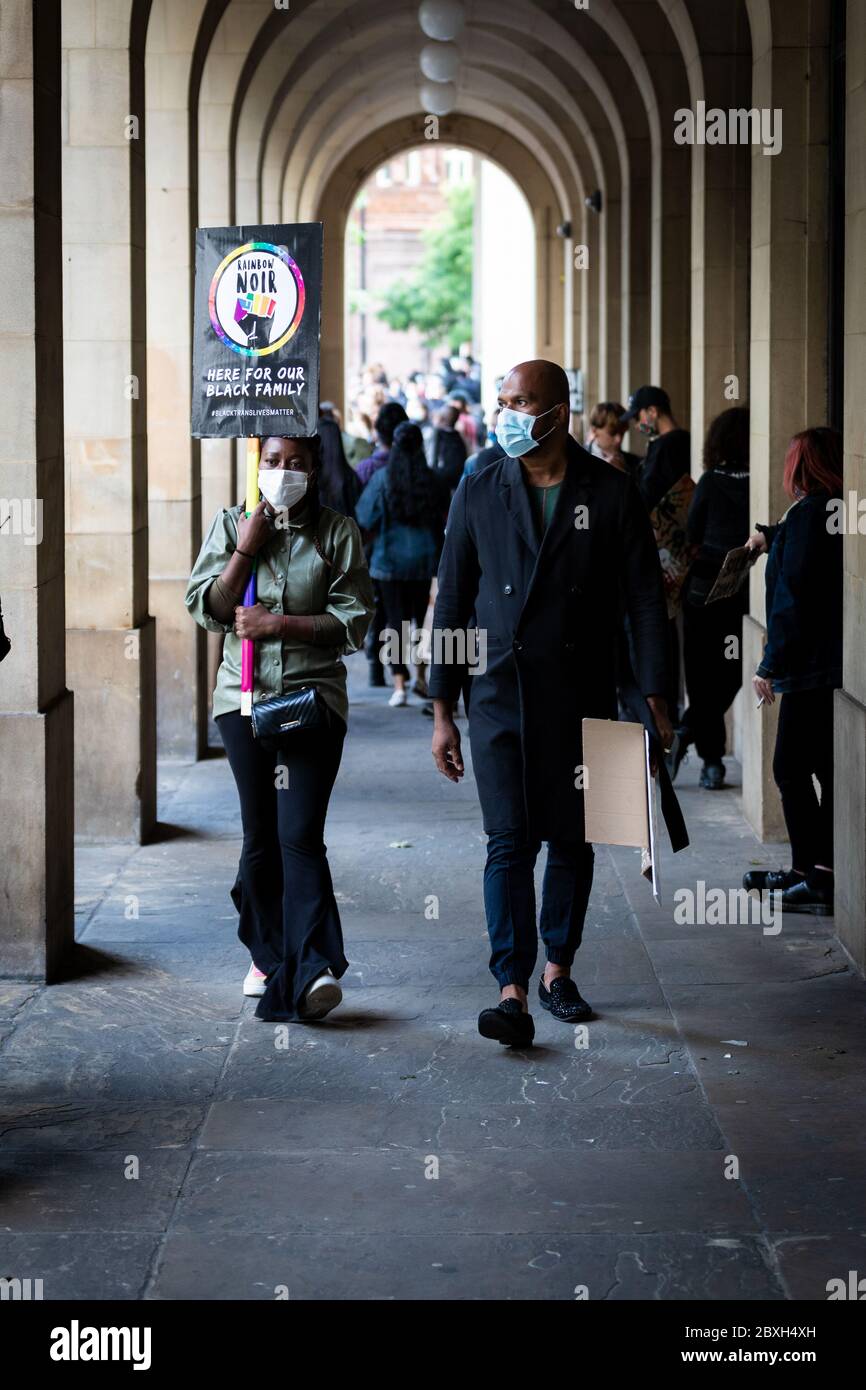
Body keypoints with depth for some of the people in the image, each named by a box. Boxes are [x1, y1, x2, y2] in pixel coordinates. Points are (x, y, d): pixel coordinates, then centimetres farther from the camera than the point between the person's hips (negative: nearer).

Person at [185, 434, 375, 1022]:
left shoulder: (338, 532, 1)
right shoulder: (232, 525, 7)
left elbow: (353, 621, -5)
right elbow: (207, 610, 0)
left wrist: (277, 624, -13)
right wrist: (245, 550, -11)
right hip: (245, 697, 2)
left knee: (300, 834, -14)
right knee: (260, 836, 8)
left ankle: (313, 971, -20)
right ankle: (268, 956, 23)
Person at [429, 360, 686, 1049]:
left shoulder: (612, 493, -1)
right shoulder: (478, 493, 3)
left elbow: (646, 598, 1)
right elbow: (453, 604, 6)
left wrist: (655, 699, -4)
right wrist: (443, 712, 3)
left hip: (583, 699, 0)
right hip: (501, 697, 0)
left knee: (573, 840, 9)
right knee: (509, 843, -8)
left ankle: (557, 969, 26)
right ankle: (513, 992, -11)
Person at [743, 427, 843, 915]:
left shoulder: (808, 514, -15)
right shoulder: (840, 512, 13)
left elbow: (793, 596, -19)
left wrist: (771, 664, -15)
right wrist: (773, 537, 55)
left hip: (813, 664, -10)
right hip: (839, 663, 10)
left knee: (792, 770, -6)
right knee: (827, 768, 14)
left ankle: (817, 879, -6)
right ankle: (808, 872, 22)